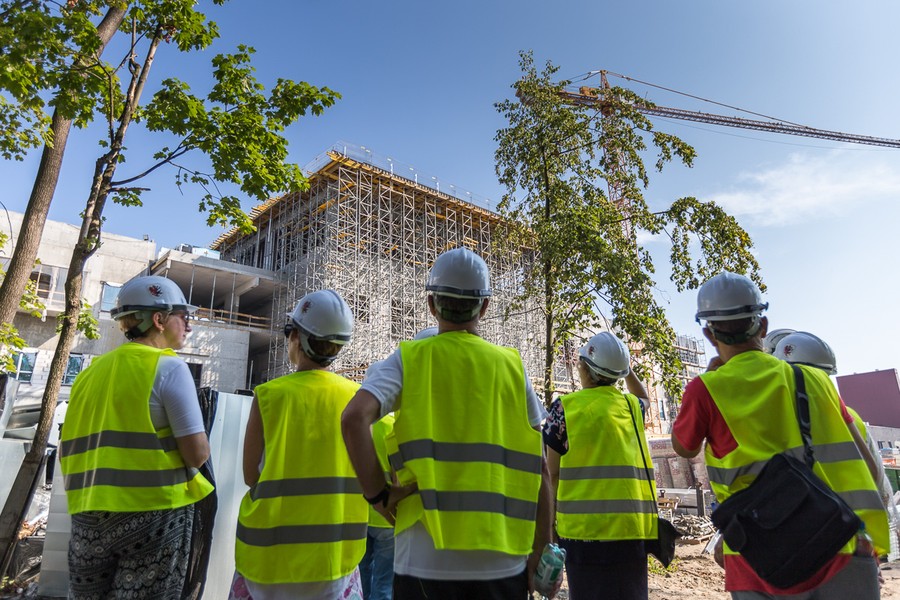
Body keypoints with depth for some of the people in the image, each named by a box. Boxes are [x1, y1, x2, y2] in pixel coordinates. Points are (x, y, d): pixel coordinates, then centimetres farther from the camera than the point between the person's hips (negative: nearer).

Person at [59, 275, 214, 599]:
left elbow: (67, 451, 14)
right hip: (154, 511, -6)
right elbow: (197, 454, -15)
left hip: (89, 516, 6)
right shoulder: (168, 367, -10)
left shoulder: (91, 371, 10)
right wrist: (200, 448, 6)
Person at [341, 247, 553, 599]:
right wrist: (541, 548, 10)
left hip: (427, 560, -1)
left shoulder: (409, 359, -1)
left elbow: (354, 418, -18)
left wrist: (377, 494, -6)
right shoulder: (511, 365, 3)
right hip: (502, 560, 2)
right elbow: (537, 467, 2)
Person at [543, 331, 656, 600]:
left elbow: (552, 473, -3)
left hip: (586, 527, -4)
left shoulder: (566, 407, -5)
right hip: (632, 526, 4)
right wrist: (625, 367, 28)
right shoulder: (631, 406, 8)